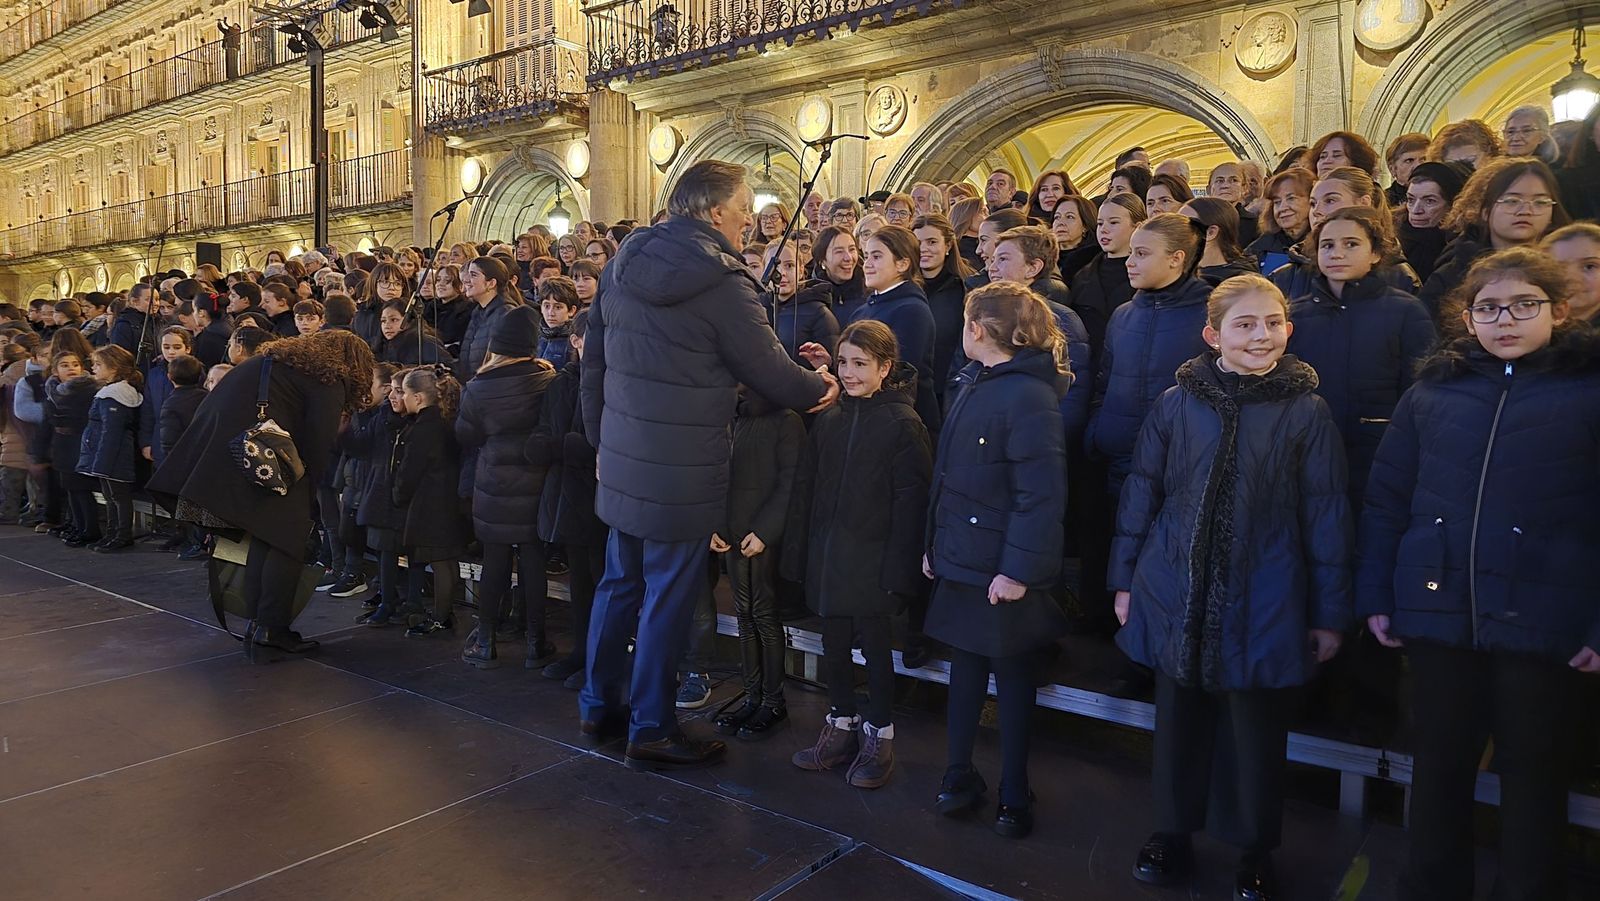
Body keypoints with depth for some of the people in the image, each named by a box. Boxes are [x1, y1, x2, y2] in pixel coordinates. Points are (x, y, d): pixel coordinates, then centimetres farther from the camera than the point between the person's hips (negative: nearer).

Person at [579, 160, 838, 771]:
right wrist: (821, 389, 8)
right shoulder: (721, 280, -16)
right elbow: (767, 369, -11)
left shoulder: (626, 262, 6)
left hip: (623, 454, 7)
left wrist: (600, 432, 21)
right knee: (668, 595, 4)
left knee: (621, 580, 19)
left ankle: (598, 703, 33)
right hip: (683, 468, -7)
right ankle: (651, 728, 17)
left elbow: (595, 357, 11)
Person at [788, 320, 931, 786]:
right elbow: (806, 488, 9)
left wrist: (898, 568, -16)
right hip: (828, 558, 5)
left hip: (873, 561, -5)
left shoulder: (903, 424, -10)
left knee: (874, 645, 7)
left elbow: (911, 501, -12)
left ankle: (879, 735, 24)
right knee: (834, 645, 14)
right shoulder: (829, 420, 6)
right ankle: (841, 726, 32)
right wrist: (800, 551, 6)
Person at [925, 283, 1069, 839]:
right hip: (961, 560, 7)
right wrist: (934, 543, 11)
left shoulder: (1030, 397, -19)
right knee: (965, 665, 17)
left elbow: (1043, 495, -22)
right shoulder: (972, 383, 8)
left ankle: (1014, 794, 25)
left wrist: (1019, 569, -23)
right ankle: (959, 773, 32)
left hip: (1004, 571, -7)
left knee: (1011, 674, 8)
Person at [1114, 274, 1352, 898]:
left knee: (1257, 731, 11)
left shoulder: (1307, 412, -4)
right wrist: (1124, 579, 6)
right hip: (1178, 597, 1)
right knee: (1179, 721, 14)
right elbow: (1140, 494, 5)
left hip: (1265, 605, -1)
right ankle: (1172, 833, 34)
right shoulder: (1177, 403, -2)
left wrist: (1330, 613, -1)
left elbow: (1327, 517, -1)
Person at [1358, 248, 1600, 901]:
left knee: (1533, 768, 12)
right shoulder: (1433, 390, 6)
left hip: (1541, 620, -2)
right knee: (1440, 760, 15)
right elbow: (1386, 499, 6)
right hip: (1438, 613, 3)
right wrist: (1374, 597, 2)